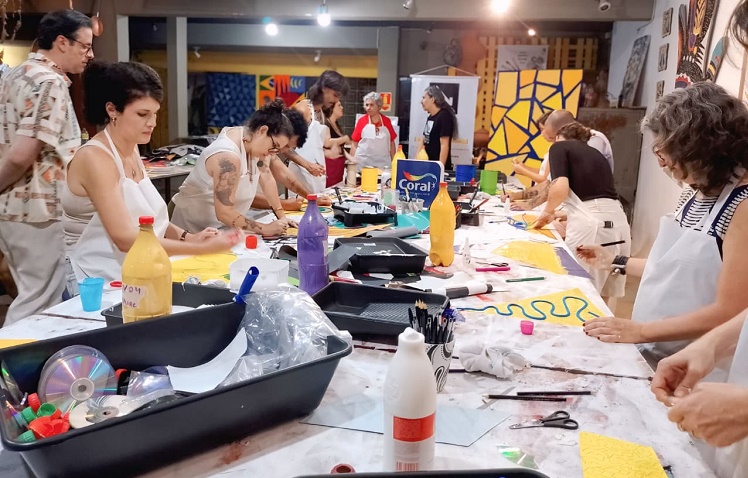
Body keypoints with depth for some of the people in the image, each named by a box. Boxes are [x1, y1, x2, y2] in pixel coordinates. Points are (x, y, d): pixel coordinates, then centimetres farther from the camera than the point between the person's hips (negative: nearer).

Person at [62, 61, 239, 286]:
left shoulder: (132, 151, 8)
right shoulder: (95, 158, -17)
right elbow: (126, 239, -23)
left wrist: (187, 237, -6)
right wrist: (200, 249, -24)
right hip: (98, 284, -8)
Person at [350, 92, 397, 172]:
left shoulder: (387, 121, 6)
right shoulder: (361, 121, 1)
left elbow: (392, 143, 12)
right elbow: (354, 144, 4)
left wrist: (393, 162, 8)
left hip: (383, 164, 1)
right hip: (363, 163, -1)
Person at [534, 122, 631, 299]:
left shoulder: (559, 146, 9)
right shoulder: (596, 153, 28)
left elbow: (561, 188, -8)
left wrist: (547, 211, 10)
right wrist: (564, 214, 39)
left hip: (590, 225, -7)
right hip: (618, 221, 7)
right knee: (600, 296, 15)